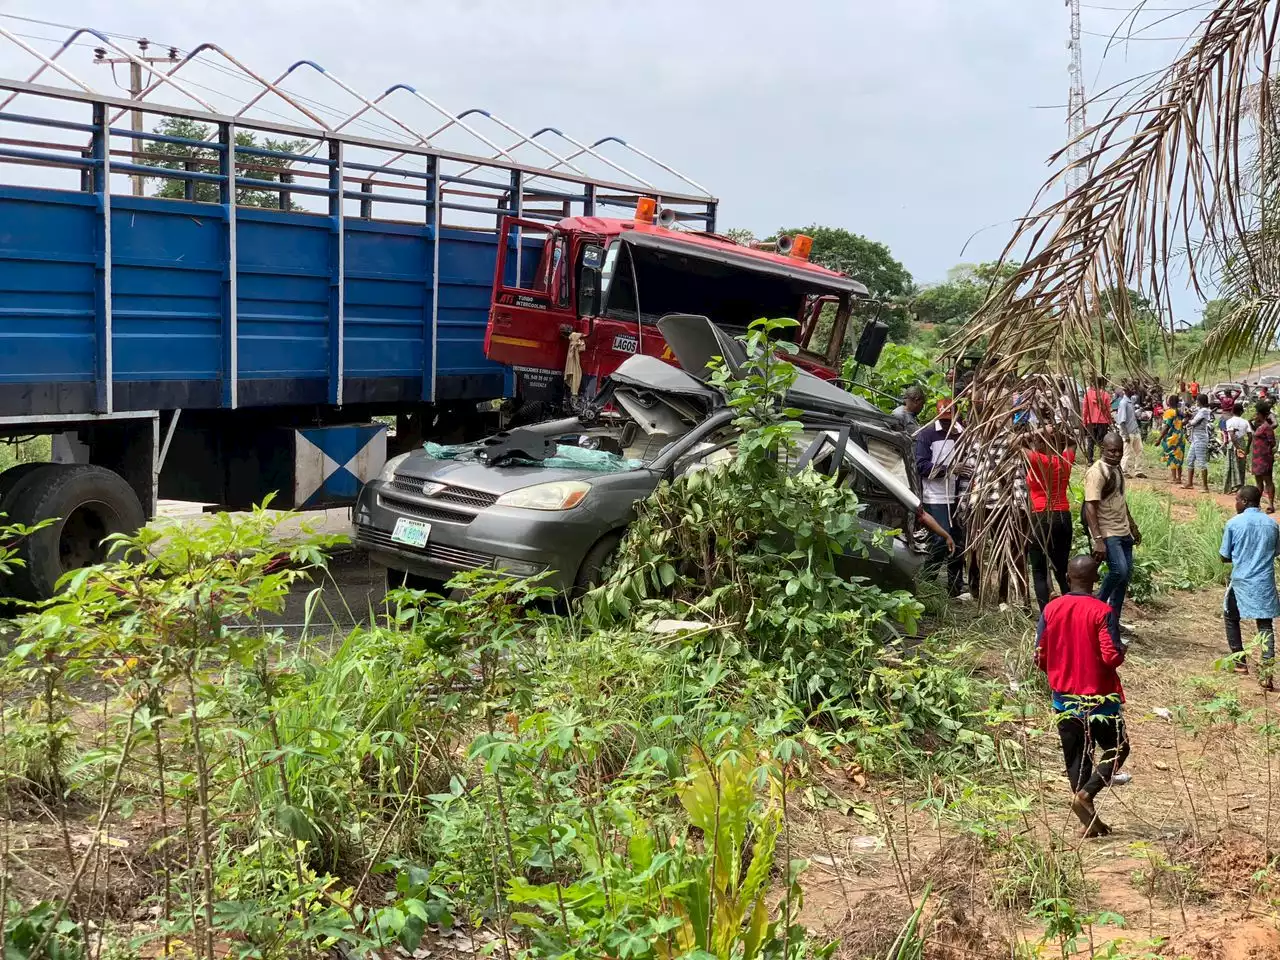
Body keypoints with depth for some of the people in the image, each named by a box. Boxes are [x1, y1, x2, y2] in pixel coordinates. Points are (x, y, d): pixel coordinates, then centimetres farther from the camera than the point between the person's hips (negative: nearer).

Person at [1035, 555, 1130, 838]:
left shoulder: (1051, 609, -2)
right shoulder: (1101, 611, -15)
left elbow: (1040, 656, 0)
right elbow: (1112, 656, -19)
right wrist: (1122, 651, 3)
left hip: (1064, 698, 4)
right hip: (1098, 697, -4)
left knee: (1076, 757, 12)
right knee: (1117, 749, 13)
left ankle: (1090, 820, 13)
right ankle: (1085, 794, -6)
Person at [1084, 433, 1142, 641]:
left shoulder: (1117, 469, 13)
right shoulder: (1097, 472, -15)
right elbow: (1090, 507, -21)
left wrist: (1133, 526, 28)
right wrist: (1098, 540, -27)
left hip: (1123, 532, 9)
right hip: (1107, 533, -9)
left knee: (1124, 576, 7)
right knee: (1119, 570, -24)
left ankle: (1113, 629, 14)